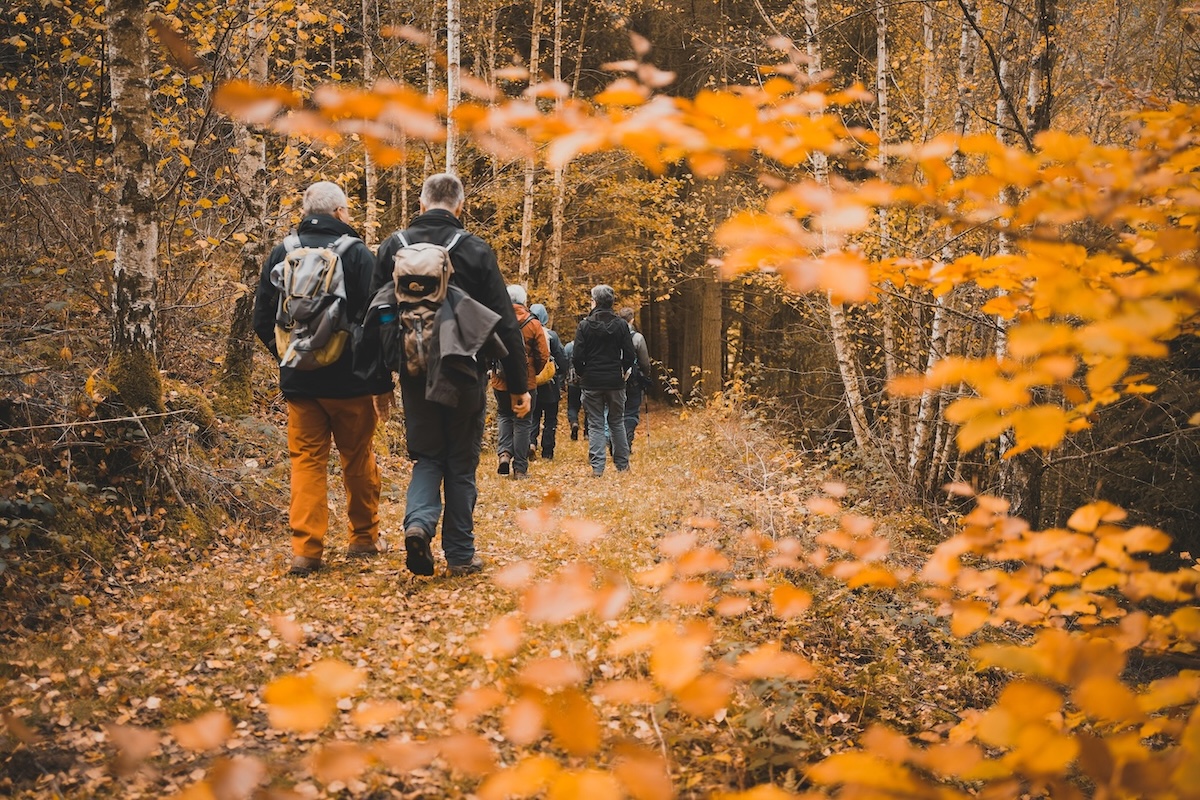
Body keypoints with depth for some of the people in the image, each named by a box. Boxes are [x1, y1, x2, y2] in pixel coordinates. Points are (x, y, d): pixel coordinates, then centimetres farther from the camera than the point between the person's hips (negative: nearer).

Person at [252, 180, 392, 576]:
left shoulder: (281, 253, 3)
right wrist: (383, 380, -5)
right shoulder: (357, 253, -6)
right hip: (350, 380, -2)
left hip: (299, 379, 2)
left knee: (306, 459, 6)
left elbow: (262, 319, 5)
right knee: (358, 458, 12)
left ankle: (306, 548, -2)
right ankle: (364, 537, 23)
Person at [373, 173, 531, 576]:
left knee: (428, 457, 14)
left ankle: (419, 522, -12)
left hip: (415, 376, 2)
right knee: (461, 464, 10)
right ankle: (460, 554, 14)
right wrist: (518, 385, -1)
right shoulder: (476, 251, -6)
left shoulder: (393, 248, 1)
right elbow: (505, 323, -6)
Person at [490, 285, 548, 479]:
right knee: (522, 422, 7)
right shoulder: (532, 324, -7)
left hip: (500, 381, 1)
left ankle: (504, 452, 2)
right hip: (525, 382, -1)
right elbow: (543, 356, -6)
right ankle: (520, 467, 8)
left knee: (504, 416, 22)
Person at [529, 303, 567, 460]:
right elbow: (562, 359, -7)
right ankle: (547, 452, 9)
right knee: (550, 418, 9)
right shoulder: (551, 335, -10)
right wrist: (561, 381, 4)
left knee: (534, 415, 14)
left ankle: (531, 441, -10)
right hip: (550, 385, -2)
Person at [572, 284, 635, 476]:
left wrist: (583, 374, 9)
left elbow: (577, 357, -8)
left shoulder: (585, 325, -6)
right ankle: (622, 464, 17)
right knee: (617, 423, 14)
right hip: (615, 381, 2)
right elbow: (629, 355, -2)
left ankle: (597, 467, -2)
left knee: (595, 425, 4)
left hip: (592, 382, -2)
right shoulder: (621, 325, -1)